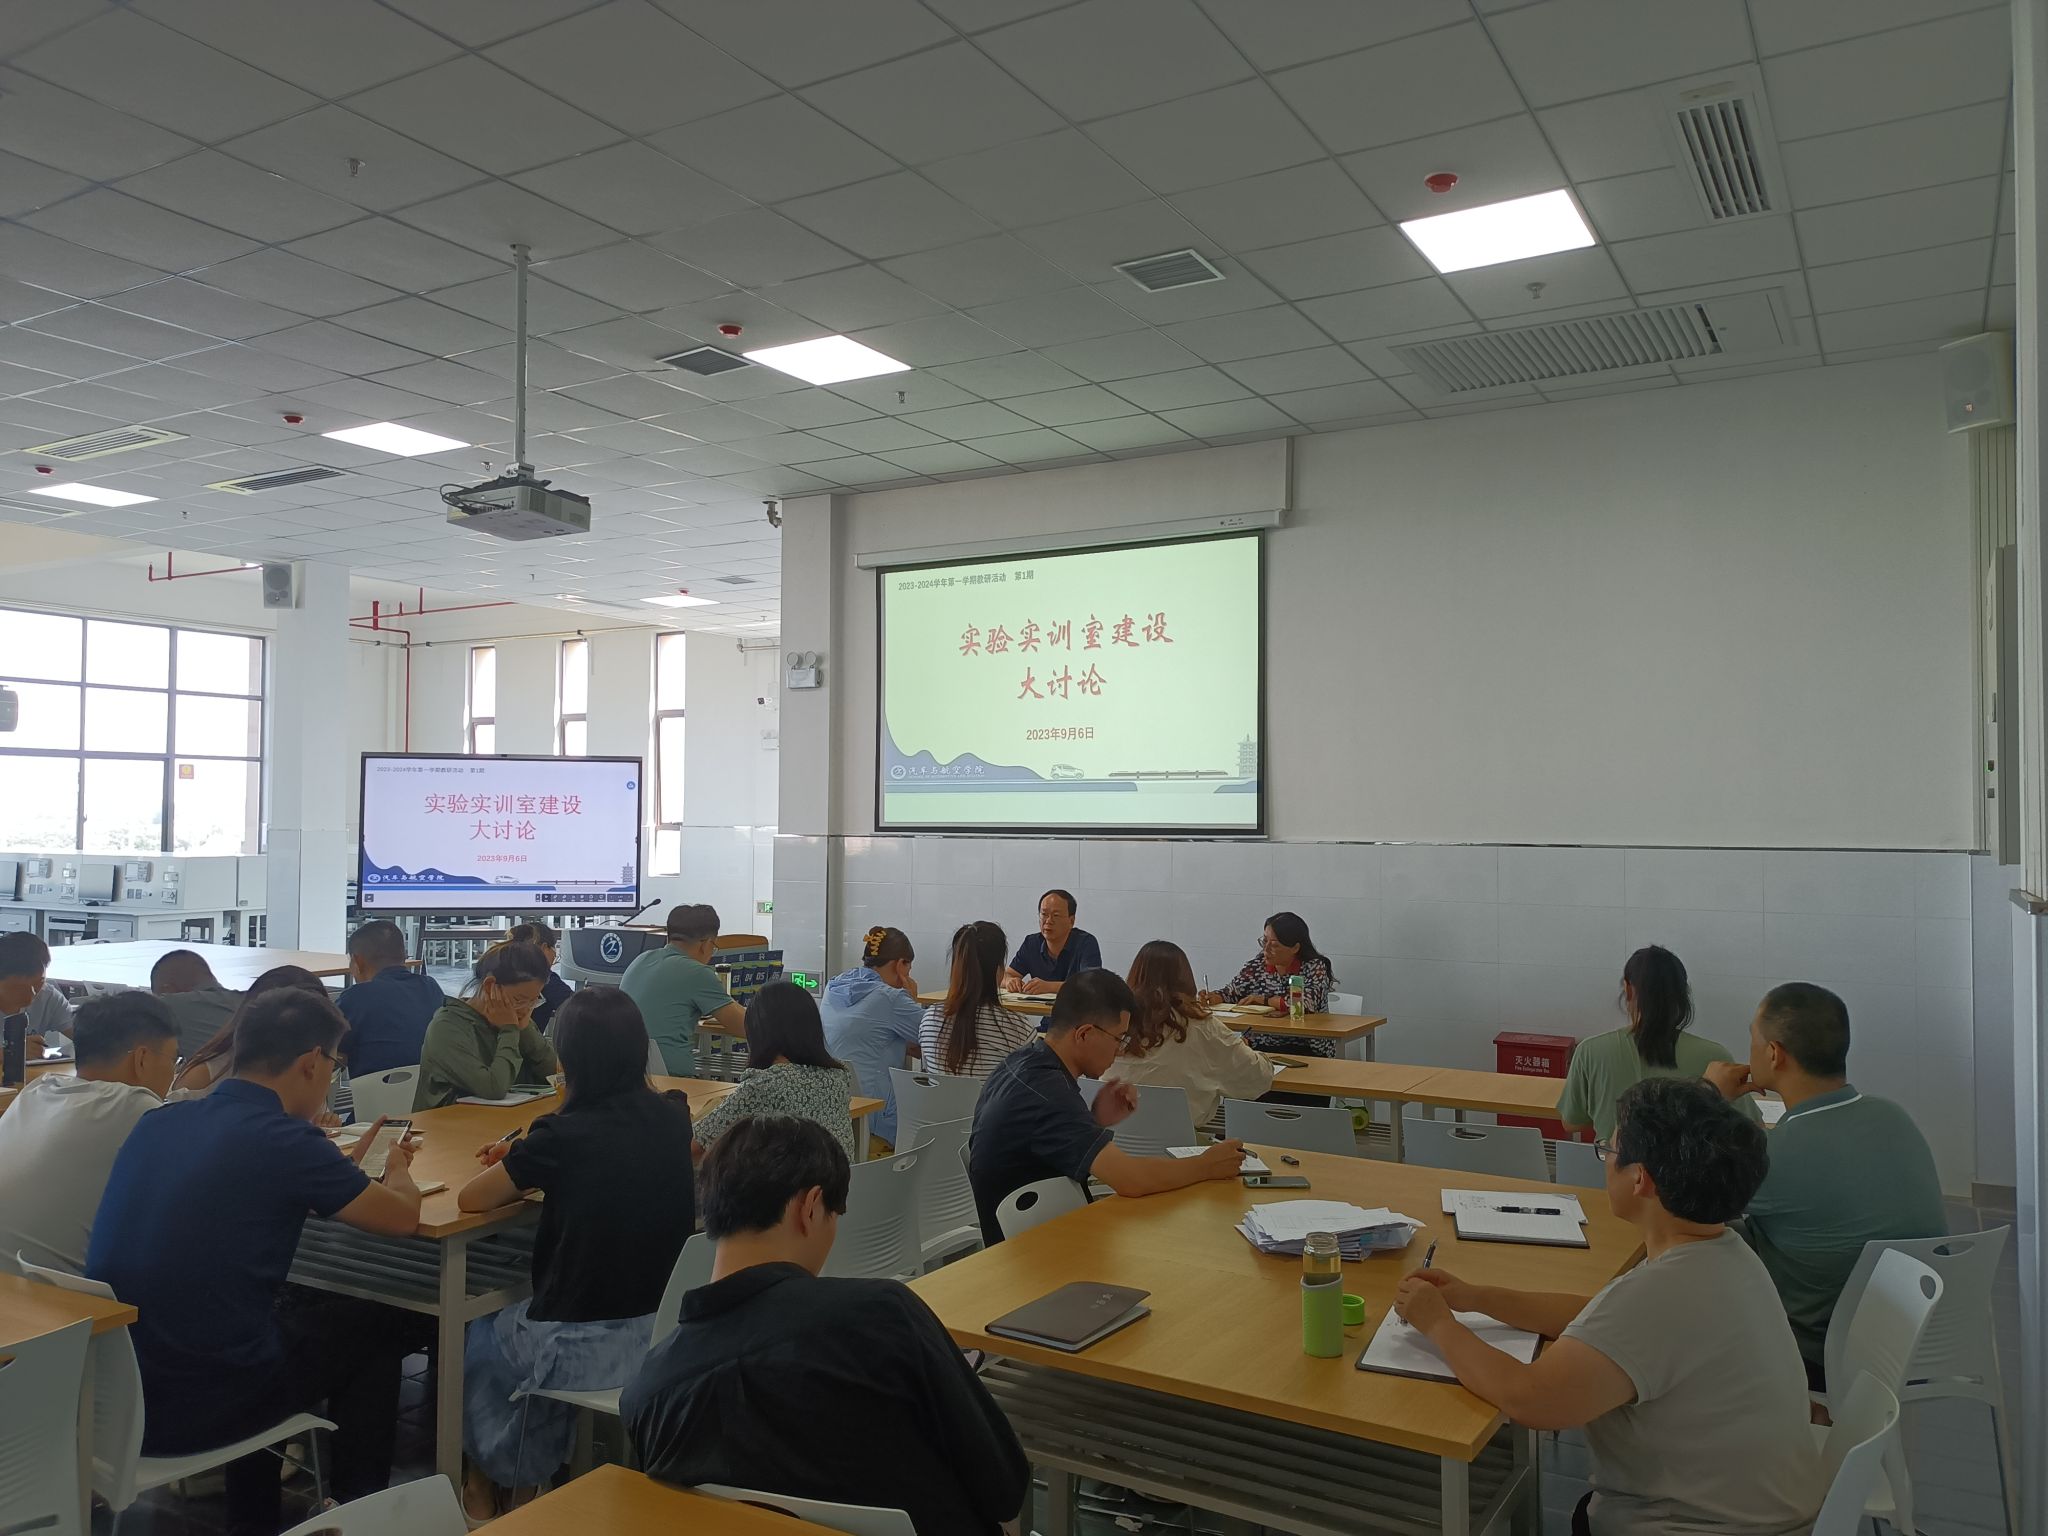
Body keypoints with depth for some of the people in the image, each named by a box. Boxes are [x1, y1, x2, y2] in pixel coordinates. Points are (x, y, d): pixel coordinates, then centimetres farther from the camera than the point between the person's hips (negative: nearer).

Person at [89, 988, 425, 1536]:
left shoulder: (157, 1122, 3)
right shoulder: (284, 1140, -17)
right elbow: (403, 1218, -4)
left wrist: (338, 1167, 25)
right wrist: (397, 1173, 17)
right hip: (192, 1411, -7)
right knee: (372, 1330, 17)